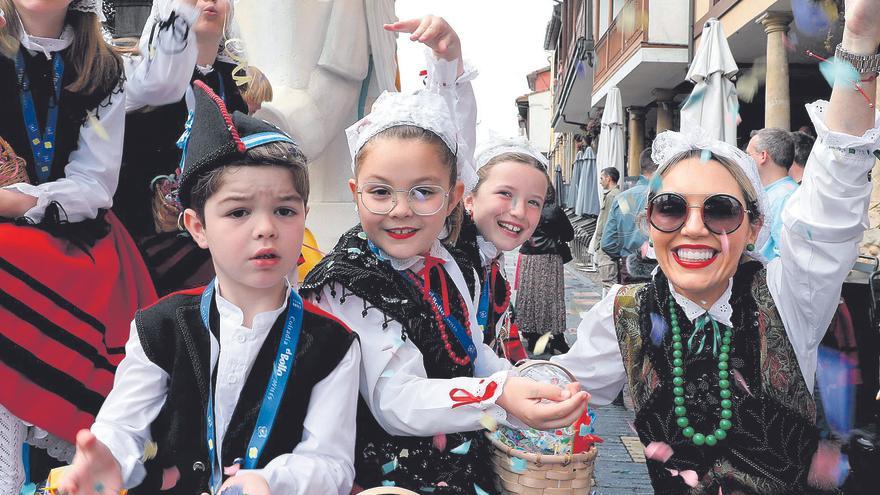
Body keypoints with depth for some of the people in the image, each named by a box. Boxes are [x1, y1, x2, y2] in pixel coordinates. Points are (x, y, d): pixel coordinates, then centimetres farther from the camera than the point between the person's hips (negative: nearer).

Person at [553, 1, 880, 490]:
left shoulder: (783, 300, -9)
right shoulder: (626, 316, -8)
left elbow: (830, 213, -23)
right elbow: (568, 391, 2)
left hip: (794, 485, 0)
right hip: (671, 486, 1)